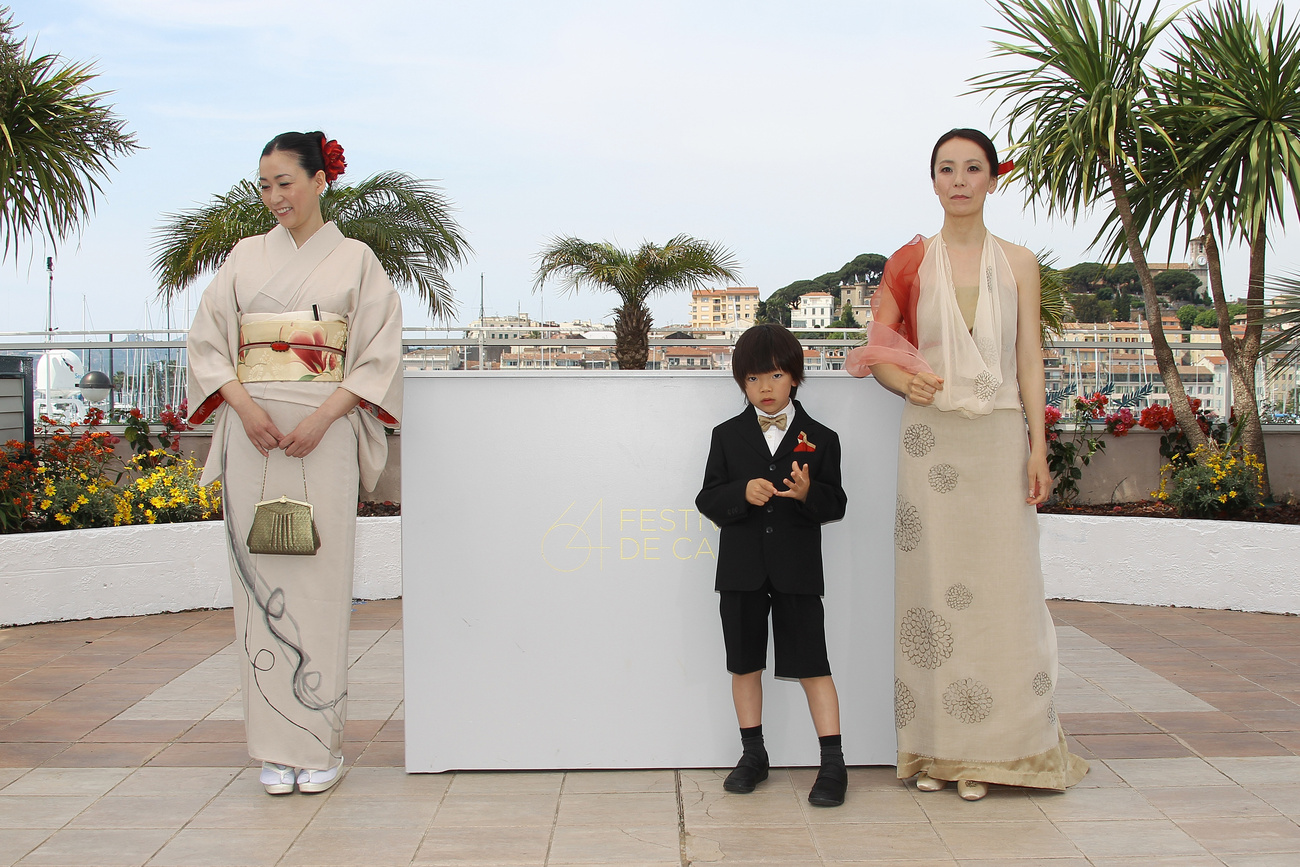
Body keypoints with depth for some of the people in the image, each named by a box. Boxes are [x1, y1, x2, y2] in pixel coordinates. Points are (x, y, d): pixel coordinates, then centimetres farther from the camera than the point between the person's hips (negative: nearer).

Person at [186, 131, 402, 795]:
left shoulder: (355, 260, 6)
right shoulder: (246, 257, 14)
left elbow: (380, 351, -1)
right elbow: (206, 341, 9)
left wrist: (322, 416, -13)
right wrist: (245, 406, -8)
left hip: (324, 434, -2)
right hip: (252, 431, 3)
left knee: (319, 578, -4)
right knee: (260, 577, 1)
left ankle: (321, 744, 7)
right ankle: (276, 746, 10)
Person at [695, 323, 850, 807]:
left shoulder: (819, 439, 3)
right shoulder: (727, 436, 6)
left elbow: (836, 504, 0)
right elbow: (707, 500, 3)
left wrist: (808, 493, -21)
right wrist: (743, 493, -17)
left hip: (797, 570, -2)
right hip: (741, 569, 2)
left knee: (811, 666, -1)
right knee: (744, 664, 11)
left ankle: (833, 764, 8)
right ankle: (753, 756, 26)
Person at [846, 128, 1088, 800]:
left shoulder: (1018, 263, 11)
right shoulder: (911, 261, 8)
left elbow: (1029, 356, 6)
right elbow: (876, 348, 11)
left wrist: (1038, 445, -2)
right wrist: (902, 378, -11)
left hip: (1000, 435, 1)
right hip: (931, 436, 0)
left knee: (999, 585, -2)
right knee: (930, 581, -1)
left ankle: (988, 749, 8)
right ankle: (932, 746, 7)